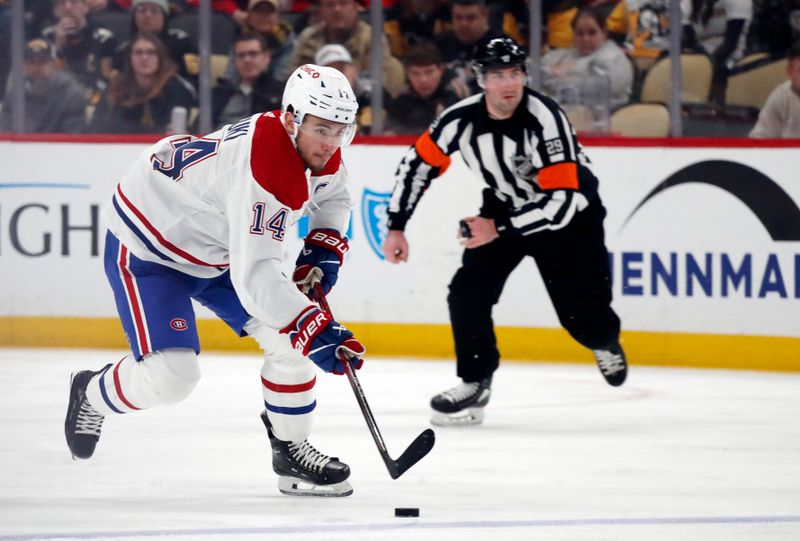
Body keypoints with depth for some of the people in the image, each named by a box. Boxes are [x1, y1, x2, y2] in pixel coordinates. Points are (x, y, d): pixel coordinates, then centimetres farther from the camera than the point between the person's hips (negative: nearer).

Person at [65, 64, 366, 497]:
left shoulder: (318, 149, -11)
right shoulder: (259, 168, -38)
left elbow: (332, 195, 16)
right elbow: (254, 275, -42)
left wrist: (323, 248, -1)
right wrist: (314, 331, -46)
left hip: (216, 250, 9)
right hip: (147, 247, -9)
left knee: (289, 341, -4)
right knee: (170, 376, -17)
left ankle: (291, 450, 11)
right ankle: (91, 394, 14)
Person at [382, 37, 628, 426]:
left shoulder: (544, 120, -33)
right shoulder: (462, 119, -19)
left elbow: (562, 201, -35)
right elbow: (417, 164, -4)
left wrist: (499, 229, -32)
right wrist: (396, 228, -6)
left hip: (571, 213, -4)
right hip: (504, 206, 4)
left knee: (581, 312, -6)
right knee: (469, 291, -14)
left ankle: (605, 342, 31)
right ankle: (475, 384, 0)